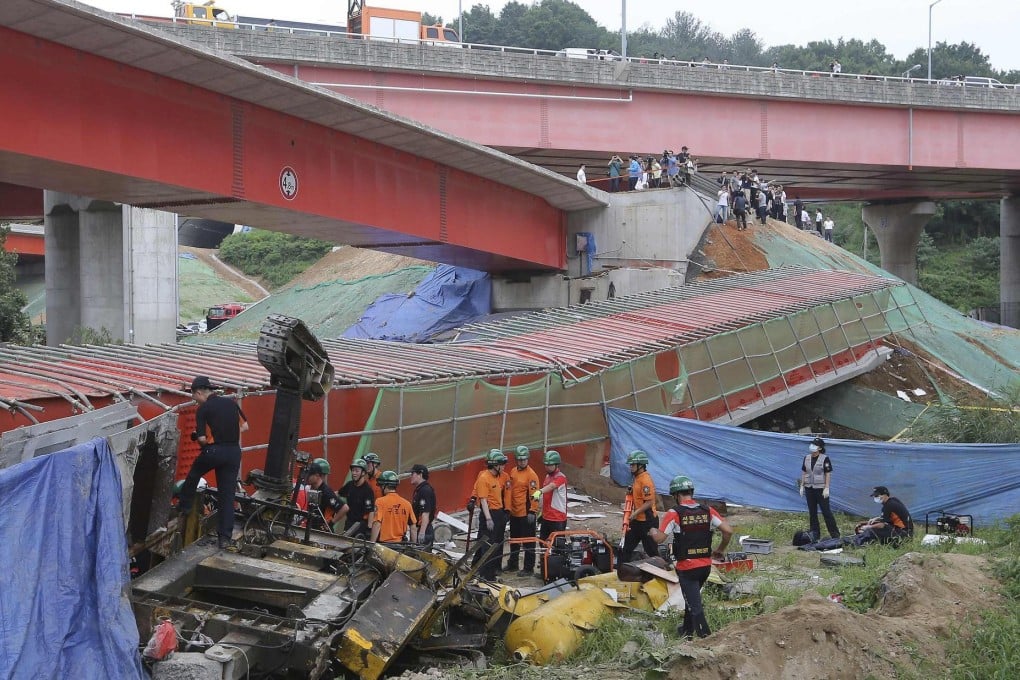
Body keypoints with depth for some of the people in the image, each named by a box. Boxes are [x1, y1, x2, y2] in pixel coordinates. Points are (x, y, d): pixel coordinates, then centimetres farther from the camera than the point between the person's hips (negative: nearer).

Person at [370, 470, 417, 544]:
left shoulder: (380, 502, -8)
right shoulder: (407, 503, 6)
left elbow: (377, 525, -15)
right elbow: (413, 528, 7)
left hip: (384, 543, -5)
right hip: (400, 545, 5)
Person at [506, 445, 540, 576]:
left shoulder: (531, 474, -14)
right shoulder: (513, 472, 9)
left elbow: (534, 494, -18)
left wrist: (532, 511, -21)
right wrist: (508, 508, 19)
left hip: (526, 514, -8)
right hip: (514, 513, 8)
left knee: (528, 541, -1)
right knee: (514, 540, 20)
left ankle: (528, 568, 5)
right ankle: (513, 564, 34)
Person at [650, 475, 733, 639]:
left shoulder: (674, 514, -13)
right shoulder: (708, 511, 0)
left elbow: (659, 539, -15)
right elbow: (728, 531, -5)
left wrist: (653, 531, 8)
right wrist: (720, 550, 11)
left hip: (687, 567, -6)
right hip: (706, 566, 6)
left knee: (695, 606, 1)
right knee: (692, 597, 27)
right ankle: (687, 630, 42)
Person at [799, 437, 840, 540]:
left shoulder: (825, 459, -9)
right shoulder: (807, 458, 7)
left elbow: (828, 474, -10)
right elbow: (804, 473, 12)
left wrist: (826, 488, -15)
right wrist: (802, 486, 9)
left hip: (820, 489, -6)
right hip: (809, 489, 6)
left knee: (826, 511, -4)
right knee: (812, 512, 9)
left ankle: (835, 534, 3)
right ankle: (815, 534, 17)